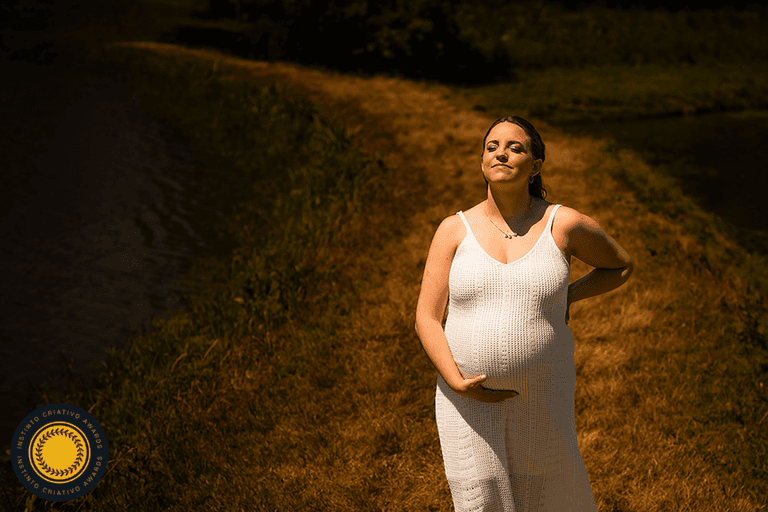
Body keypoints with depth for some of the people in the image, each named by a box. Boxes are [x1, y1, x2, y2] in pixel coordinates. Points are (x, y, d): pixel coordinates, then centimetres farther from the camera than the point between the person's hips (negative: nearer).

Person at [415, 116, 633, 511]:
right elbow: (427, 318, -3)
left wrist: (567, 297, -1)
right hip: (469, 401, 0)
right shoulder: (454, 230, -2)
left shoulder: (564, 225, -4)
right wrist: (457, 382, -16)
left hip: (541, 399, 0)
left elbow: (620, 265, 13)